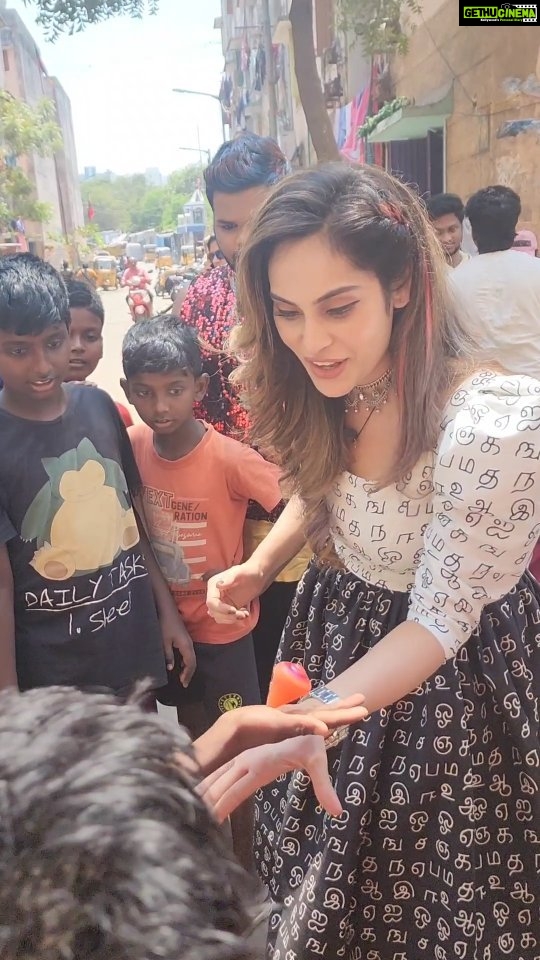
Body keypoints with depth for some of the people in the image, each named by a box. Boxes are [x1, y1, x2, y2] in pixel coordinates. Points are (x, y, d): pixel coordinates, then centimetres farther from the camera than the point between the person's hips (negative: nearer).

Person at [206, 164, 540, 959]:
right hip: (337, 634, 6)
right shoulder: (325, 396, -10)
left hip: (453, 678, -5)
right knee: (323, 869, 27)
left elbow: (438, 623, -26)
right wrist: (260, 566, -8)